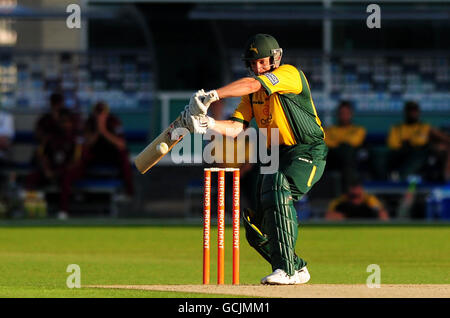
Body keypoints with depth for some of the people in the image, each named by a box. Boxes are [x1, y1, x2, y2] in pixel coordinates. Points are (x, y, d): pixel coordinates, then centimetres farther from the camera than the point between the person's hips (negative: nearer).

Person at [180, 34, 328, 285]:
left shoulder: (290, 74, -14)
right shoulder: (251, 94, 10)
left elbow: (252, 84, -30)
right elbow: (238, 127, -1)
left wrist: (212, 95, -37)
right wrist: (209, 124, -21)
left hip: (308, 153, -8)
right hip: (276, 155, 8)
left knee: (279, 192, -32)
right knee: (256, 226, 3)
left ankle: (287, 269, -30)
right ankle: (297, 269, 23)